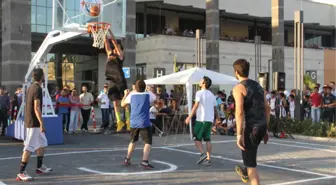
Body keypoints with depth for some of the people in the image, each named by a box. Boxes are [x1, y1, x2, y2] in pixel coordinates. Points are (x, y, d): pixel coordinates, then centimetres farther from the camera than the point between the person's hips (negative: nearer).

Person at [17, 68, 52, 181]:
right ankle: (21, 173, -5)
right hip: (34, 122, -10)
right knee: (29, 147, -7)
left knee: (42, 143, 19)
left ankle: (39, 167, 28)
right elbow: (36, 108, -22)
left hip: (29, 121, 10)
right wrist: (42, 124, -21)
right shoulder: (38, 89, -16)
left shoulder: (31, 87, 13)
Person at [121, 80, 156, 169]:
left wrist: (126, 94, 33)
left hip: (133, 123, 4)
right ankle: (144, 161, -18)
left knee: (133, 141, 23)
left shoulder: (131, 95, 4)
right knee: (148, 142, -2)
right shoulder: (148, 95, 0)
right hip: (144, 123, -4)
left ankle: (127, 159, 27)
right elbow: (156, 98, 22)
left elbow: (122, 104, 19)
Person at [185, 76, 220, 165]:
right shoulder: (211, 94, 13)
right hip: (210, 119, 6)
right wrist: (218, 117, 31)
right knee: (207, 139, 9)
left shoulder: (199, 93, -7)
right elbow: (215, 107, 17)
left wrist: (189, 117, -17)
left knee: (197, 138, 4)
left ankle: (202, 154, -14)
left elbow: (196, 106, -16)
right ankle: (208, 159, 6)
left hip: (201, 119, -6)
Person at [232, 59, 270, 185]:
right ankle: (245, 173, 57)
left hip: (252, 127, -8)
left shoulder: (238, 88, -8)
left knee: (251, 165, 0)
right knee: (250, 150, 36)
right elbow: (267, 108, 18)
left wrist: (239, 135, -21)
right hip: (262, 126, 8)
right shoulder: (258, 85, 15)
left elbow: (239, 111, -20)